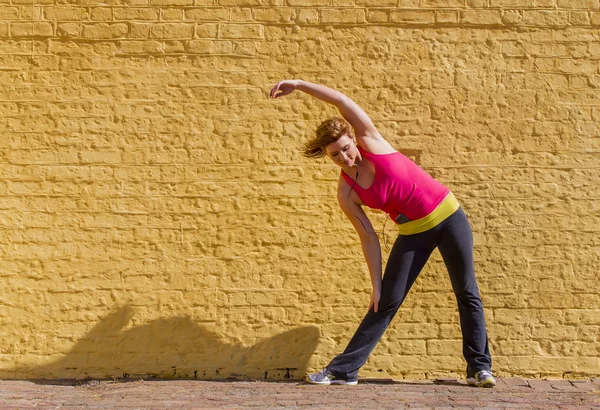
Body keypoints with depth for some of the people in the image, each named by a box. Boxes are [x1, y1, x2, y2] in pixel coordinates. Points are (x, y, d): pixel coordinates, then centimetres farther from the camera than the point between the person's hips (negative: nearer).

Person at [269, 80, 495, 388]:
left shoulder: (372, 143, -14)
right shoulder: (346, 193, -10)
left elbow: (342, 101, -21)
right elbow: (368, 238, -6)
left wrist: (298, 84, -20)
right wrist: (376, 285, -7)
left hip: (447, 215, -1)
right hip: (413, 232, 1)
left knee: (467, 294, 3)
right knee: (387, 302, -2)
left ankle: (479, 368, 13)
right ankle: (343, 370, 4)